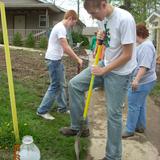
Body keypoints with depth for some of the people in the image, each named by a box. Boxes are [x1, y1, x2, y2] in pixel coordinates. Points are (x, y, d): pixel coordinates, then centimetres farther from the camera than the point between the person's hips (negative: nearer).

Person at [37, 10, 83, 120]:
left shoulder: (61, 27, 14)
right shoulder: (61, 28, -18)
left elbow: (64, 47, 17)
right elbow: (66, 48, -24)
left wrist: (76, 58, 13)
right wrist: (78, 59, -17)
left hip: (57, 59, 10)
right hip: (53, 60, -10)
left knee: (60, 85, 15)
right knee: (55, 86, -4)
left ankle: (62, 108, 27)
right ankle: (42, 111, 6)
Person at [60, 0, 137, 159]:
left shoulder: (124, 19, -24)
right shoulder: (103, 18, 2)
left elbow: (127, 55, -22)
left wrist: (104, 71, -16)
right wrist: (100, 39, -4)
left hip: (119, 72, -8)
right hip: (105, 65, 8)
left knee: (113, 114, 1)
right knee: (74, 84, 2)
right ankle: (78, 126, 15)